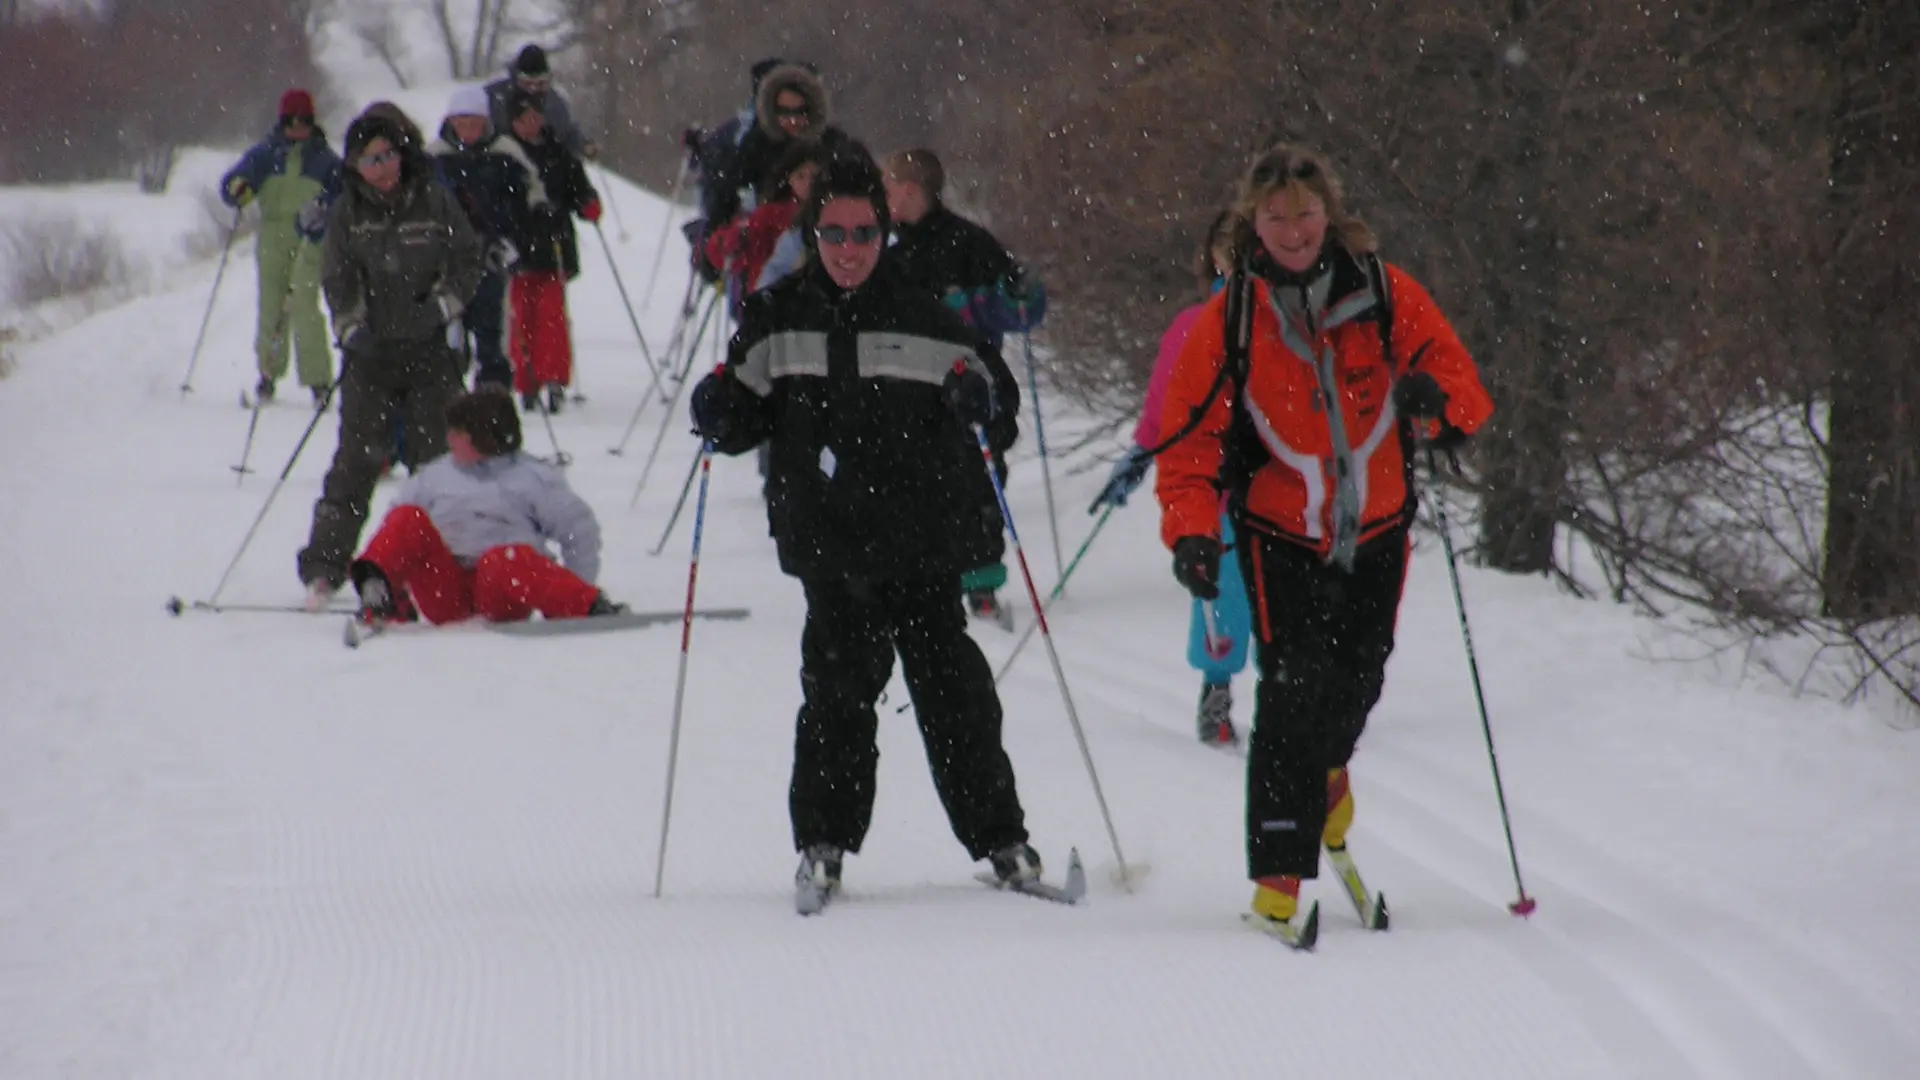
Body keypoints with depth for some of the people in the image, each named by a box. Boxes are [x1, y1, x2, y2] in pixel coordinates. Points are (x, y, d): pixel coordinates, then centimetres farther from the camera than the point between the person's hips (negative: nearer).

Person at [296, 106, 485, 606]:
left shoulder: (434, 201, 1)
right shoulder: (347, 212, 2)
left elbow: (469, 258, 6)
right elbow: (336, 276, 5)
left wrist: (444, 303, -7)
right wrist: (350, 324, -10)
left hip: (430, 347, 0)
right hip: (371, 350, 0)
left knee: (436, 457, 2)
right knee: (357, 458, -8)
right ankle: (323, 565, -7)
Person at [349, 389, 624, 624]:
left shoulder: (532, 478, 9)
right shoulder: (433, 477, 20)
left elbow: (579, 529, 7)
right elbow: (394, 535, 21)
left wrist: (573, 595, 1)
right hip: (445, 598, 3)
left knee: (503, 561, -39)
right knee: (409, 519, -19)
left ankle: (590, 608, -47)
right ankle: (375, 586, -43)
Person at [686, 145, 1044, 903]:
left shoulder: (924, 316, 3)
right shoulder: (777, 321, 6)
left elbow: (998, 397, 5)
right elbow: (748, 414, 14)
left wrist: (980, 402, -17)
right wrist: (718, 416, -8)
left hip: (924, 539, -1)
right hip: (828, 539, 1)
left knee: (950, 684, 1)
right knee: (839, 685, -6)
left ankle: (999, 838, 11)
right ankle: (824, 841, 3)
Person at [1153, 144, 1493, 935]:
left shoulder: (1385, 294, -6)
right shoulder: (1229, 320, -7)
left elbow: (1462, 385, -8)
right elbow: (1189, 436, -7)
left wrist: (1432, 395, -33)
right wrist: (1192, 531, -23)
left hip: (1376, 528, 2)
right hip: (1281, 532, -2)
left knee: (1358, 676, 11)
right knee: (1294, 684, -15)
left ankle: (1325, 773, 47)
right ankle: (1280, 869, -12)